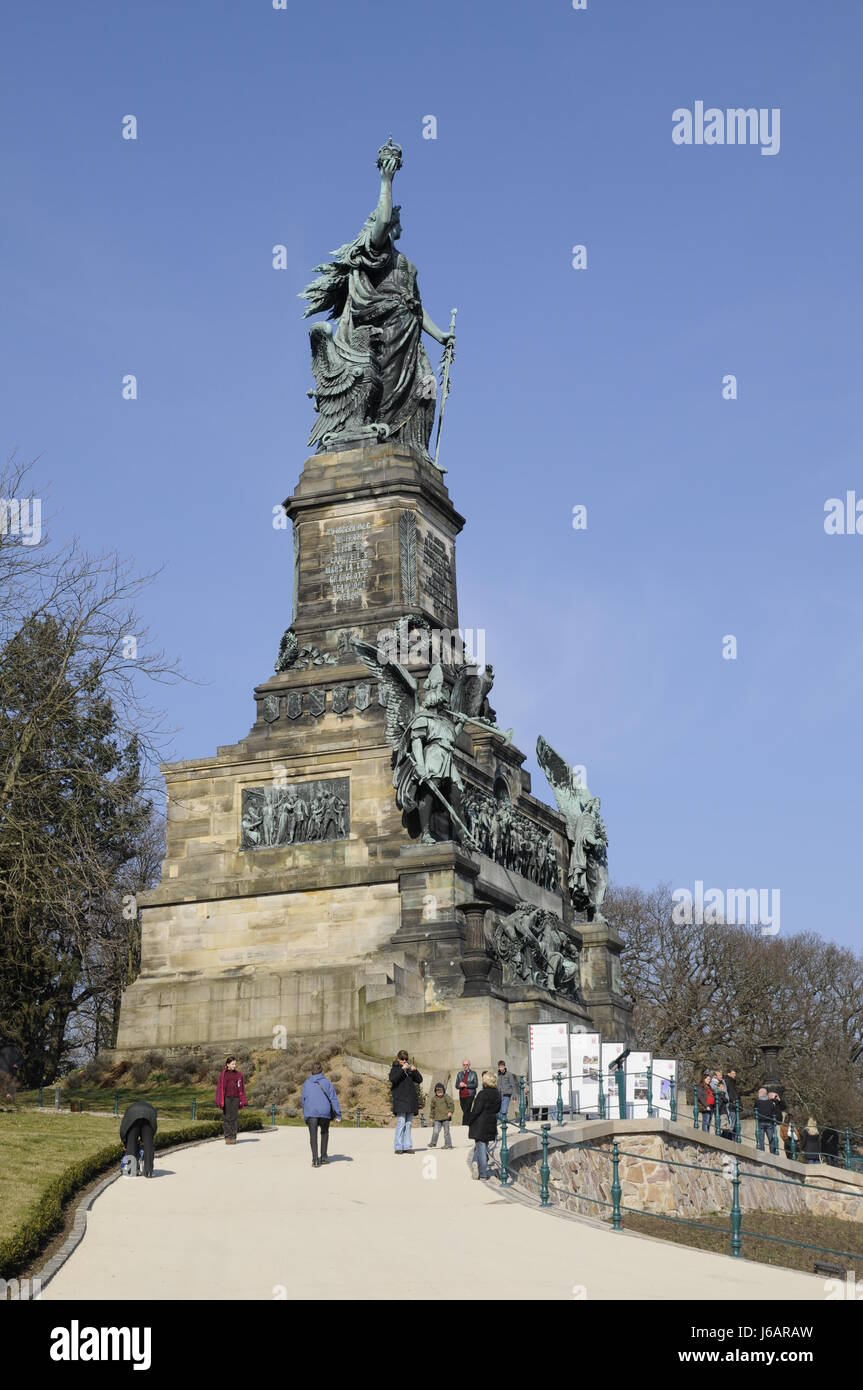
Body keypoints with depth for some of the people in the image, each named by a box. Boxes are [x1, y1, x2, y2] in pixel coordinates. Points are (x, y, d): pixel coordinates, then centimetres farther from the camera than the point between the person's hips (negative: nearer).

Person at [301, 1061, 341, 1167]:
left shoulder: (306, 1083, 8)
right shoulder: (327, 1082, 2)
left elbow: (303, 1100, 12)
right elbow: (333, 1098, -2)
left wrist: (304, 1114, 24)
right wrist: (338, 1115, -1)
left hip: (310, 1112, 0)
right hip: (325, 1111, 0)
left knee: (313, 1136, 1)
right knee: (324, 1133, 22)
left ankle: (315, 1159, -12)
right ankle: (323, 1156, 22)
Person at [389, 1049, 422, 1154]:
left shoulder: (410, 1068, 17)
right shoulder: (395, 1068, 5)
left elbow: (419, 1080, 10)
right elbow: (392, 1079, -13)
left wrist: (414, 1071, -6)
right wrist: (402, 1069, -17)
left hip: (411, 1100, 5)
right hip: (400, 1099, -5)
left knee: (408, 1123, 4)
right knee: (401, 1122, -11)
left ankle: (407, 1146, 5)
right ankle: (398, 1147, -10)